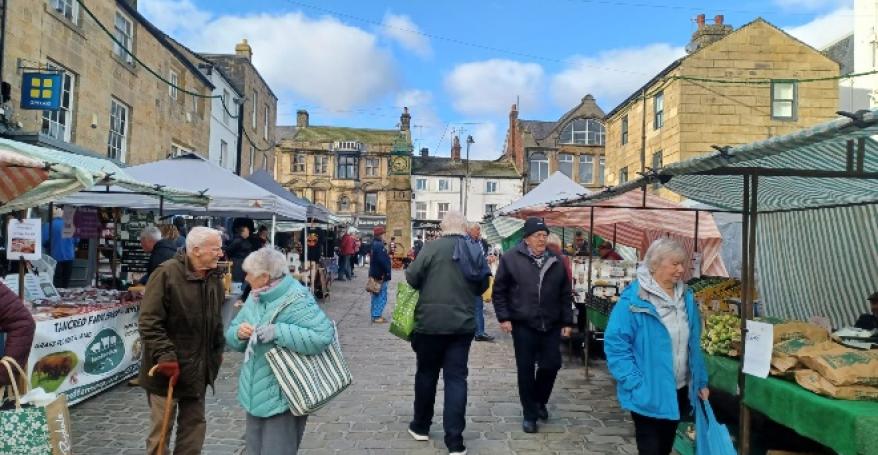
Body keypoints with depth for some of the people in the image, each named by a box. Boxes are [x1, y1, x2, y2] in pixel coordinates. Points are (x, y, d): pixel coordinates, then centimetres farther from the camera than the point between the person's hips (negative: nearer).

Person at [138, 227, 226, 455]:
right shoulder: (166, 273, -16)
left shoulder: (215, 278, 5)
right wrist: (166, 357, -23)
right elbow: (149, 322, -19)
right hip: (168, 368, -6)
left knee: (195, 424, 14)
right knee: (161, 427, 6)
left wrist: (216, 355, 12)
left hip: (198, 369, 6)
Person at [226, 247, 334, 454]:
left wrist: (278, 331, -31)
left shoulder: (296, 301, -20)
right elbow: (230, 335, 11)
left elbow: (324, 335, -29)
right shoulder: (255, 298, 6)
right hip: (256, 394, 8)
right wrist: (238, 332, -14)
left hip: (283, 397, -8)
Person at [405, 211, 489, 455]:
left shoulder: (432, 247, -11)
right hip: (463, 323, 2)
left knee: (426, 373, 15)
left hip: (430, 322, -2)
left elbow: (412, 278, -9)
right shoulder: (476, 251, 1)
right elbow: (482, 287, 10)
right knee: (456, 378, 6)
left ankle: (421, 426, 30)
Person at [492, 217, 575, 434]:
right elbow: (499, 290, -2)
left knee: (551, 365, 5)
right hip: (523, 325, -3)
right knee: (526, 370, 3)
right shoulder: (511, 259, -5)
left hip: (551, 325, 3)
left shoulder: (556, 261, 7)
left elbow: (565, 294, 11)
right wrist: (504, 317, -8)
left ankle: (539, 401, 34)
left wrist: (567, 322, 7)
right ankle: (529, 414, 19)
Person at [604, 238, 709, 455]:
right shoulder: (633, 300, -19)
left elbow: (693, 344, 12)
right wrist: (635, 384, -22)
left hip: (679, 391, 7)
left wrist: (701, 381, 11)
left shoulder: (686, 297, 4)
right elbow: (615, 344, -19)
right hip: (648, 394, -6)